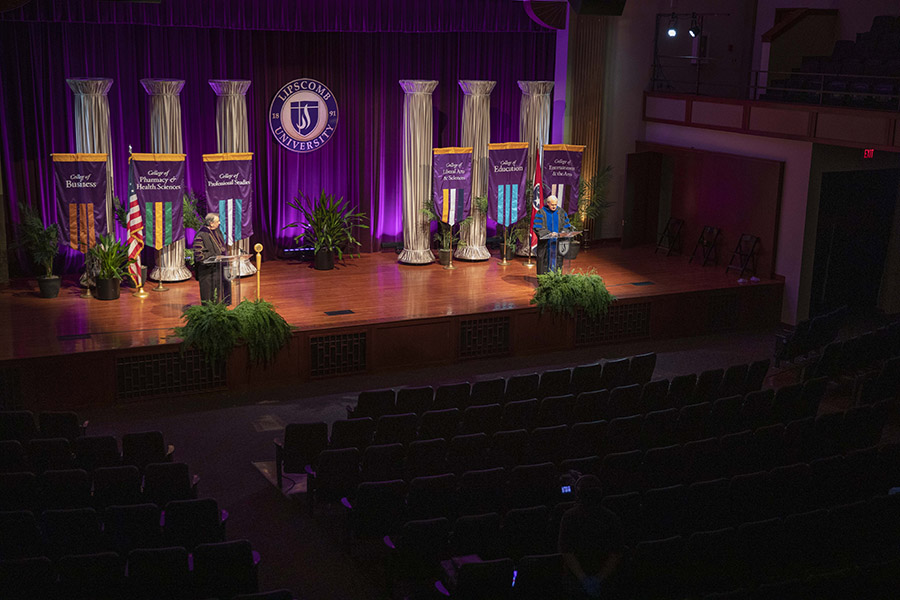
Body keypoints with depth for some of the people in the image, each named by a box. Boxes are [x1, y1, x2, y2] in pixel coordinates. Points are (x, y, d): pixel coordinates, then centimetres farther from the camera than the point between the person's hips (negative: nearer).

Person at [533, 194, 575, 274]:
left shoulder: (561, 213, 7)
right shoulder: (541, 213, -4)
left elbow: (566, 225, 11)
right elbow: (538, 228, -10)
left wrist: (563, 231, -12)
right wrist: (549, 233, -23)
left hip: (557, 243, 3)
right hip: (545, 243, -3)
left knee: (557, 262, 2)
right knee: (545, 262, 0)